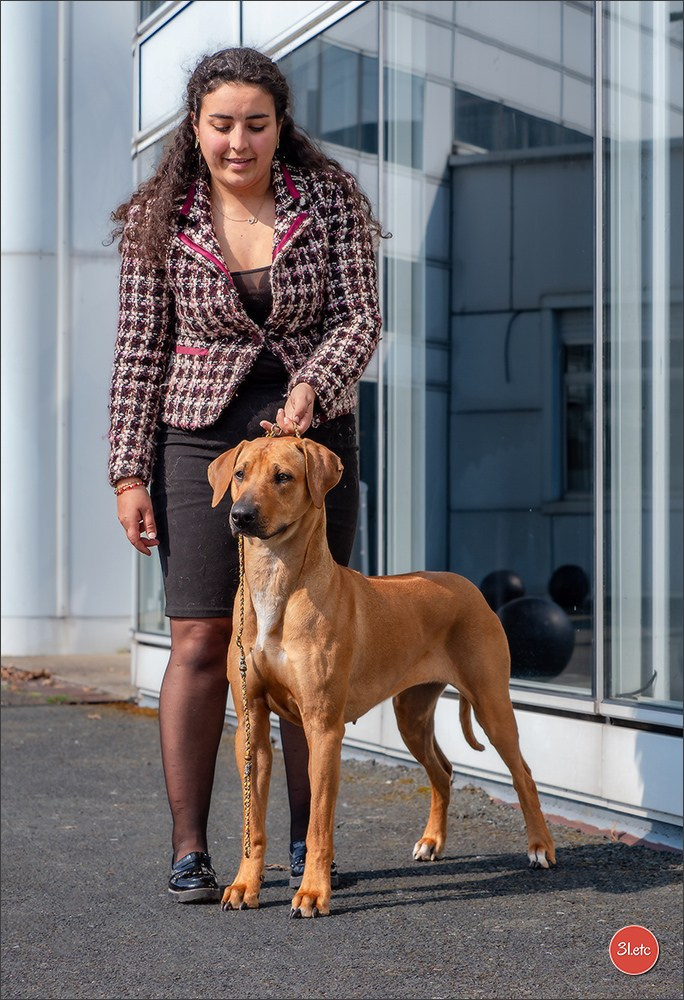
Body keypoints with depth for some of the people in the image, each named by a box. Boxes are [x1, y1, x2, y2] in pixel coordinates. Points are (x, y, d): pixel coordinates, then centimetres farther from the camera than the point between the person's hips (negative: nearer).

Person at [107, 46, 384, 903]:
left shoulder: (333, 203, 0)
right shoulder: (156, 222, -1)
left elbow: (358, 318, -5)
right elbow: (139, 353, 0)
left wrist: (311, 388, -25)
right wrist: (129, 473, -4)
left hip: (315, 436, 1)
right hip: (201, 441, -1)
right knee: (201, 644, -5)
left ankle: (308, 838, 17)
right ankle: (189, 849, 4)